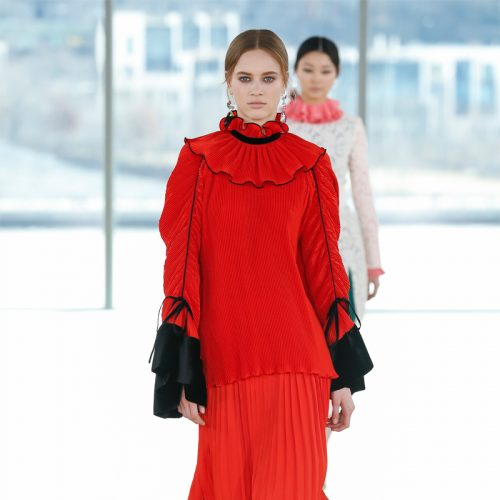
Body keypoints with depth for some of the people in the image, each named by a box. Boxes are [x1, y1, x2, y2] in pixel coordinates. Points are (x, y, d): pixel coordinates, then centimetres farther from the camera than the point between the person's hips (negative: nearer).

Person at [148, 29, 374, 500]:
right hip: (224, 354, 0)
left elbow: (324, 265, 6)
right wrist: (182, 372, -6)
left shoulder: (310, 164, 6)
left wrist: (344, 373, 3)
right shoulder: (198, 161, 3)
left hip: (296, 357, 0)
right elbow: (181, 262, 0)